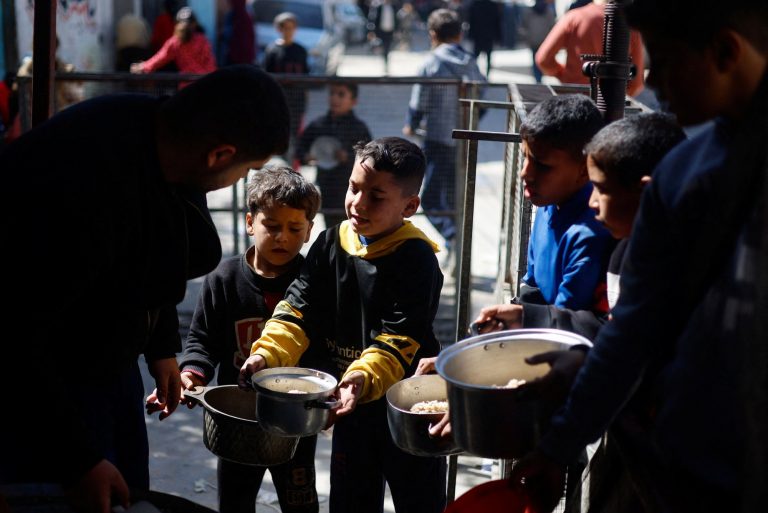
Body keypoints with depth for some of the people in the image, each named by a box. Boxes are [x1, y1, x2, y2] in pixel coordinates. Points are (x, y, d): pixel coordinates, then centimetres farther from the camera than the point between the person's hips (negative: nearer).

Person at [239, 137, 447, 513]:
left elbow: (399, 340, -27)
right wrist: (268, 353, -23)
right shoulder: (330, 245, -1)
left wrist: (364, 378, -43)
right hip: (352, 409, 5)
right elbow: (298, 309, -6)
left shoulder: (416, 259, -19)